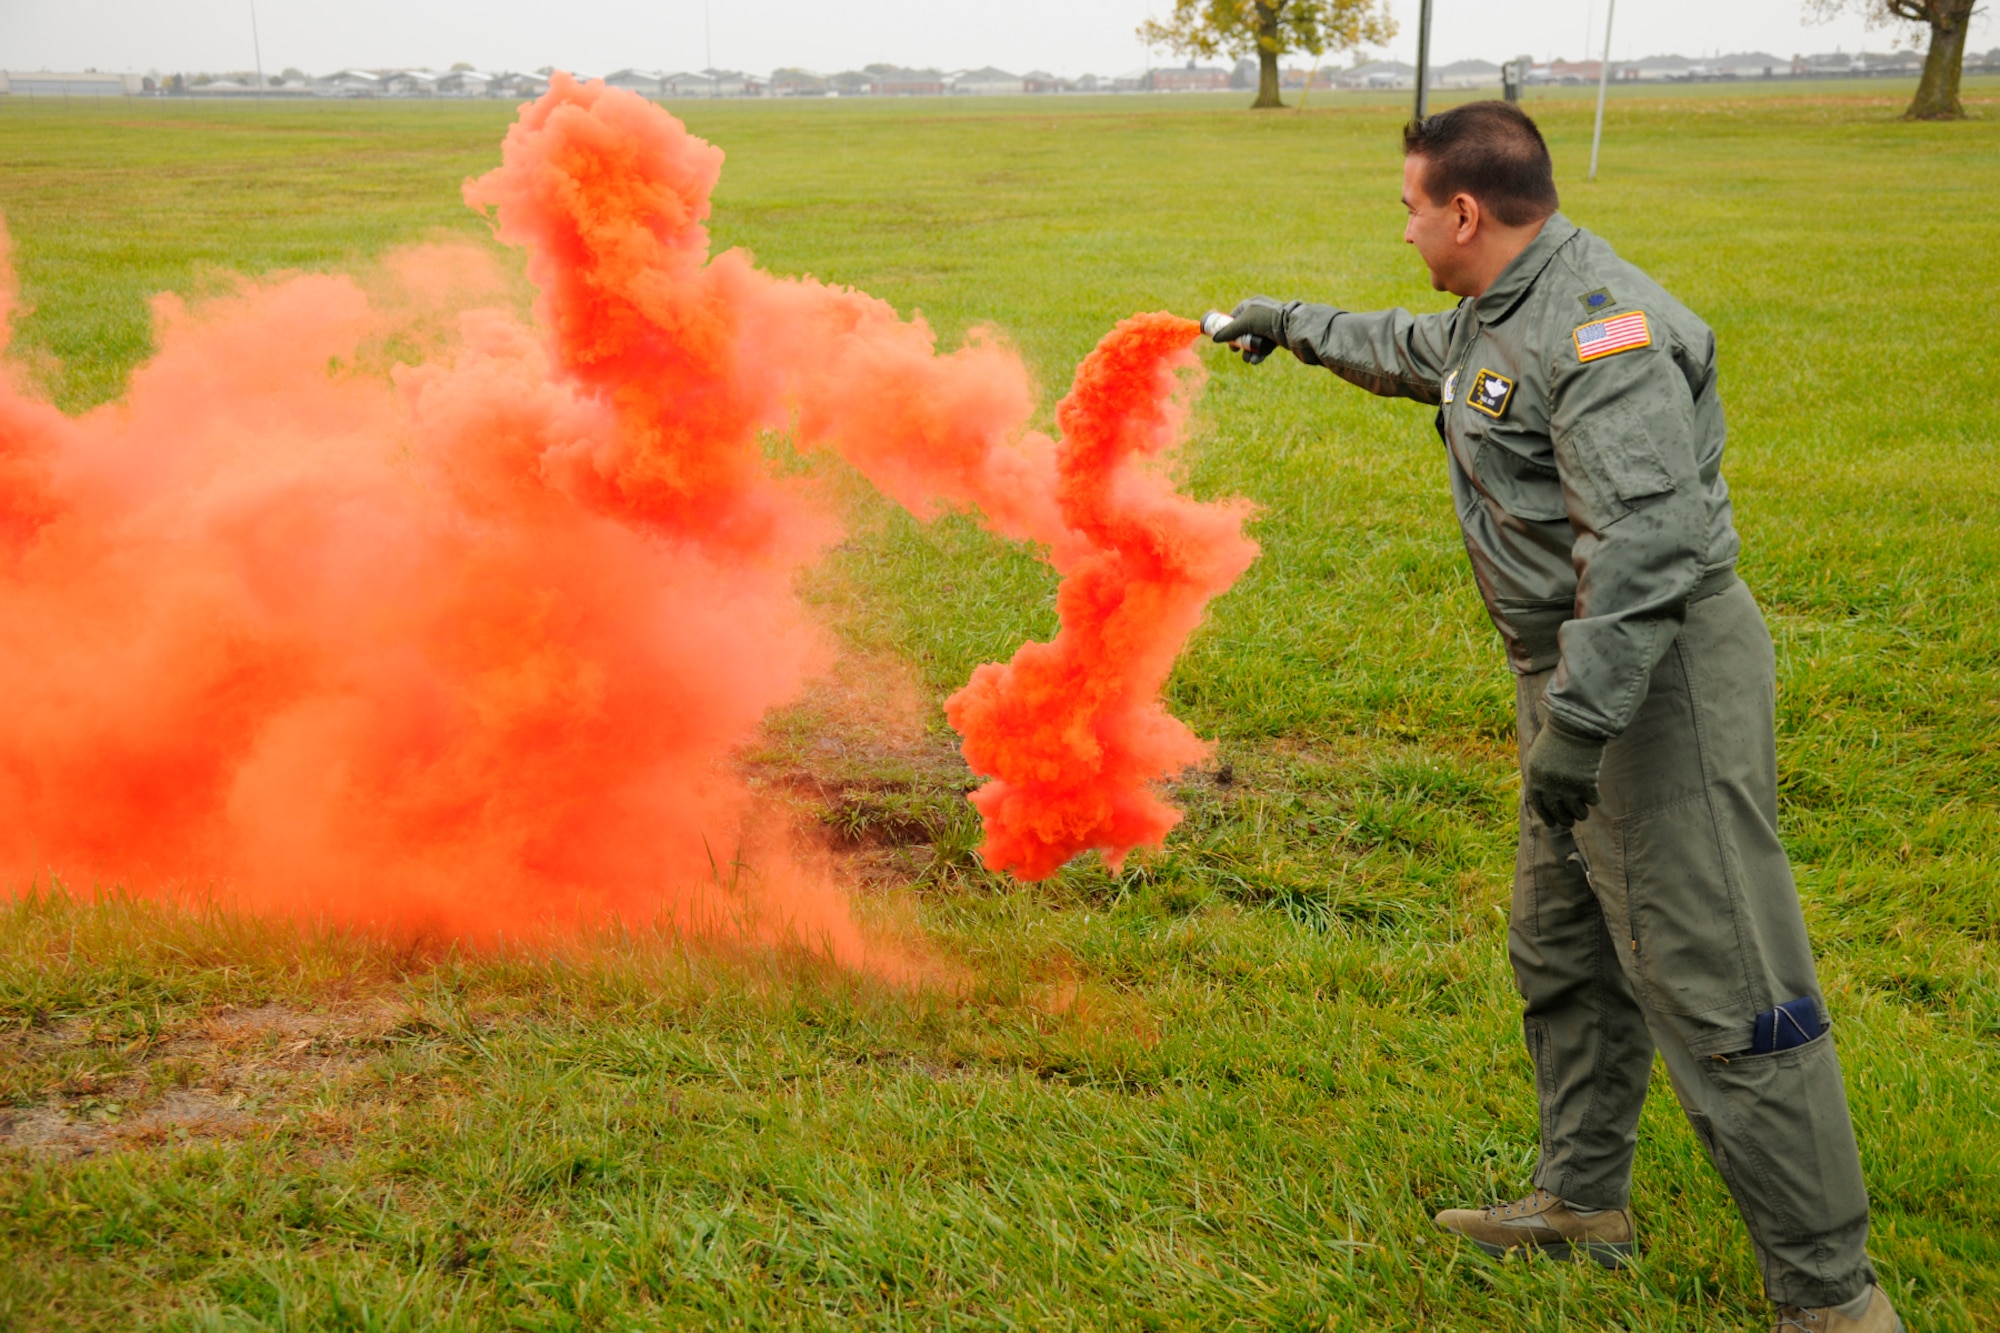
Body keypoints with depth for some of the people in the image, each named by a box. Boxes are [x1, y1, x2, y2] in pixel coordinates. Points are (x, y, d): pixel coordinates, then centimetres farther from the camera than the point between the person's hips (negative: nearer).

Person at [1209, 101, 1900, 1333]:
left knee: (1720, 996, -8)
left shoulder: (1601, 327, -20)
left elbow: (1647, 542, -29)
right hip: (1582, 674, 11)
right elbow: (1412, 352, 38)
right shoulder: (1501, 318, 14)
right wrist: (1292, 325, 49)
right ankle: (1584, 1200, 35)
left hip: (1663, 678, -11)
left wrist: (1579, 723, -30)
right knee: (1565, 953, 20)